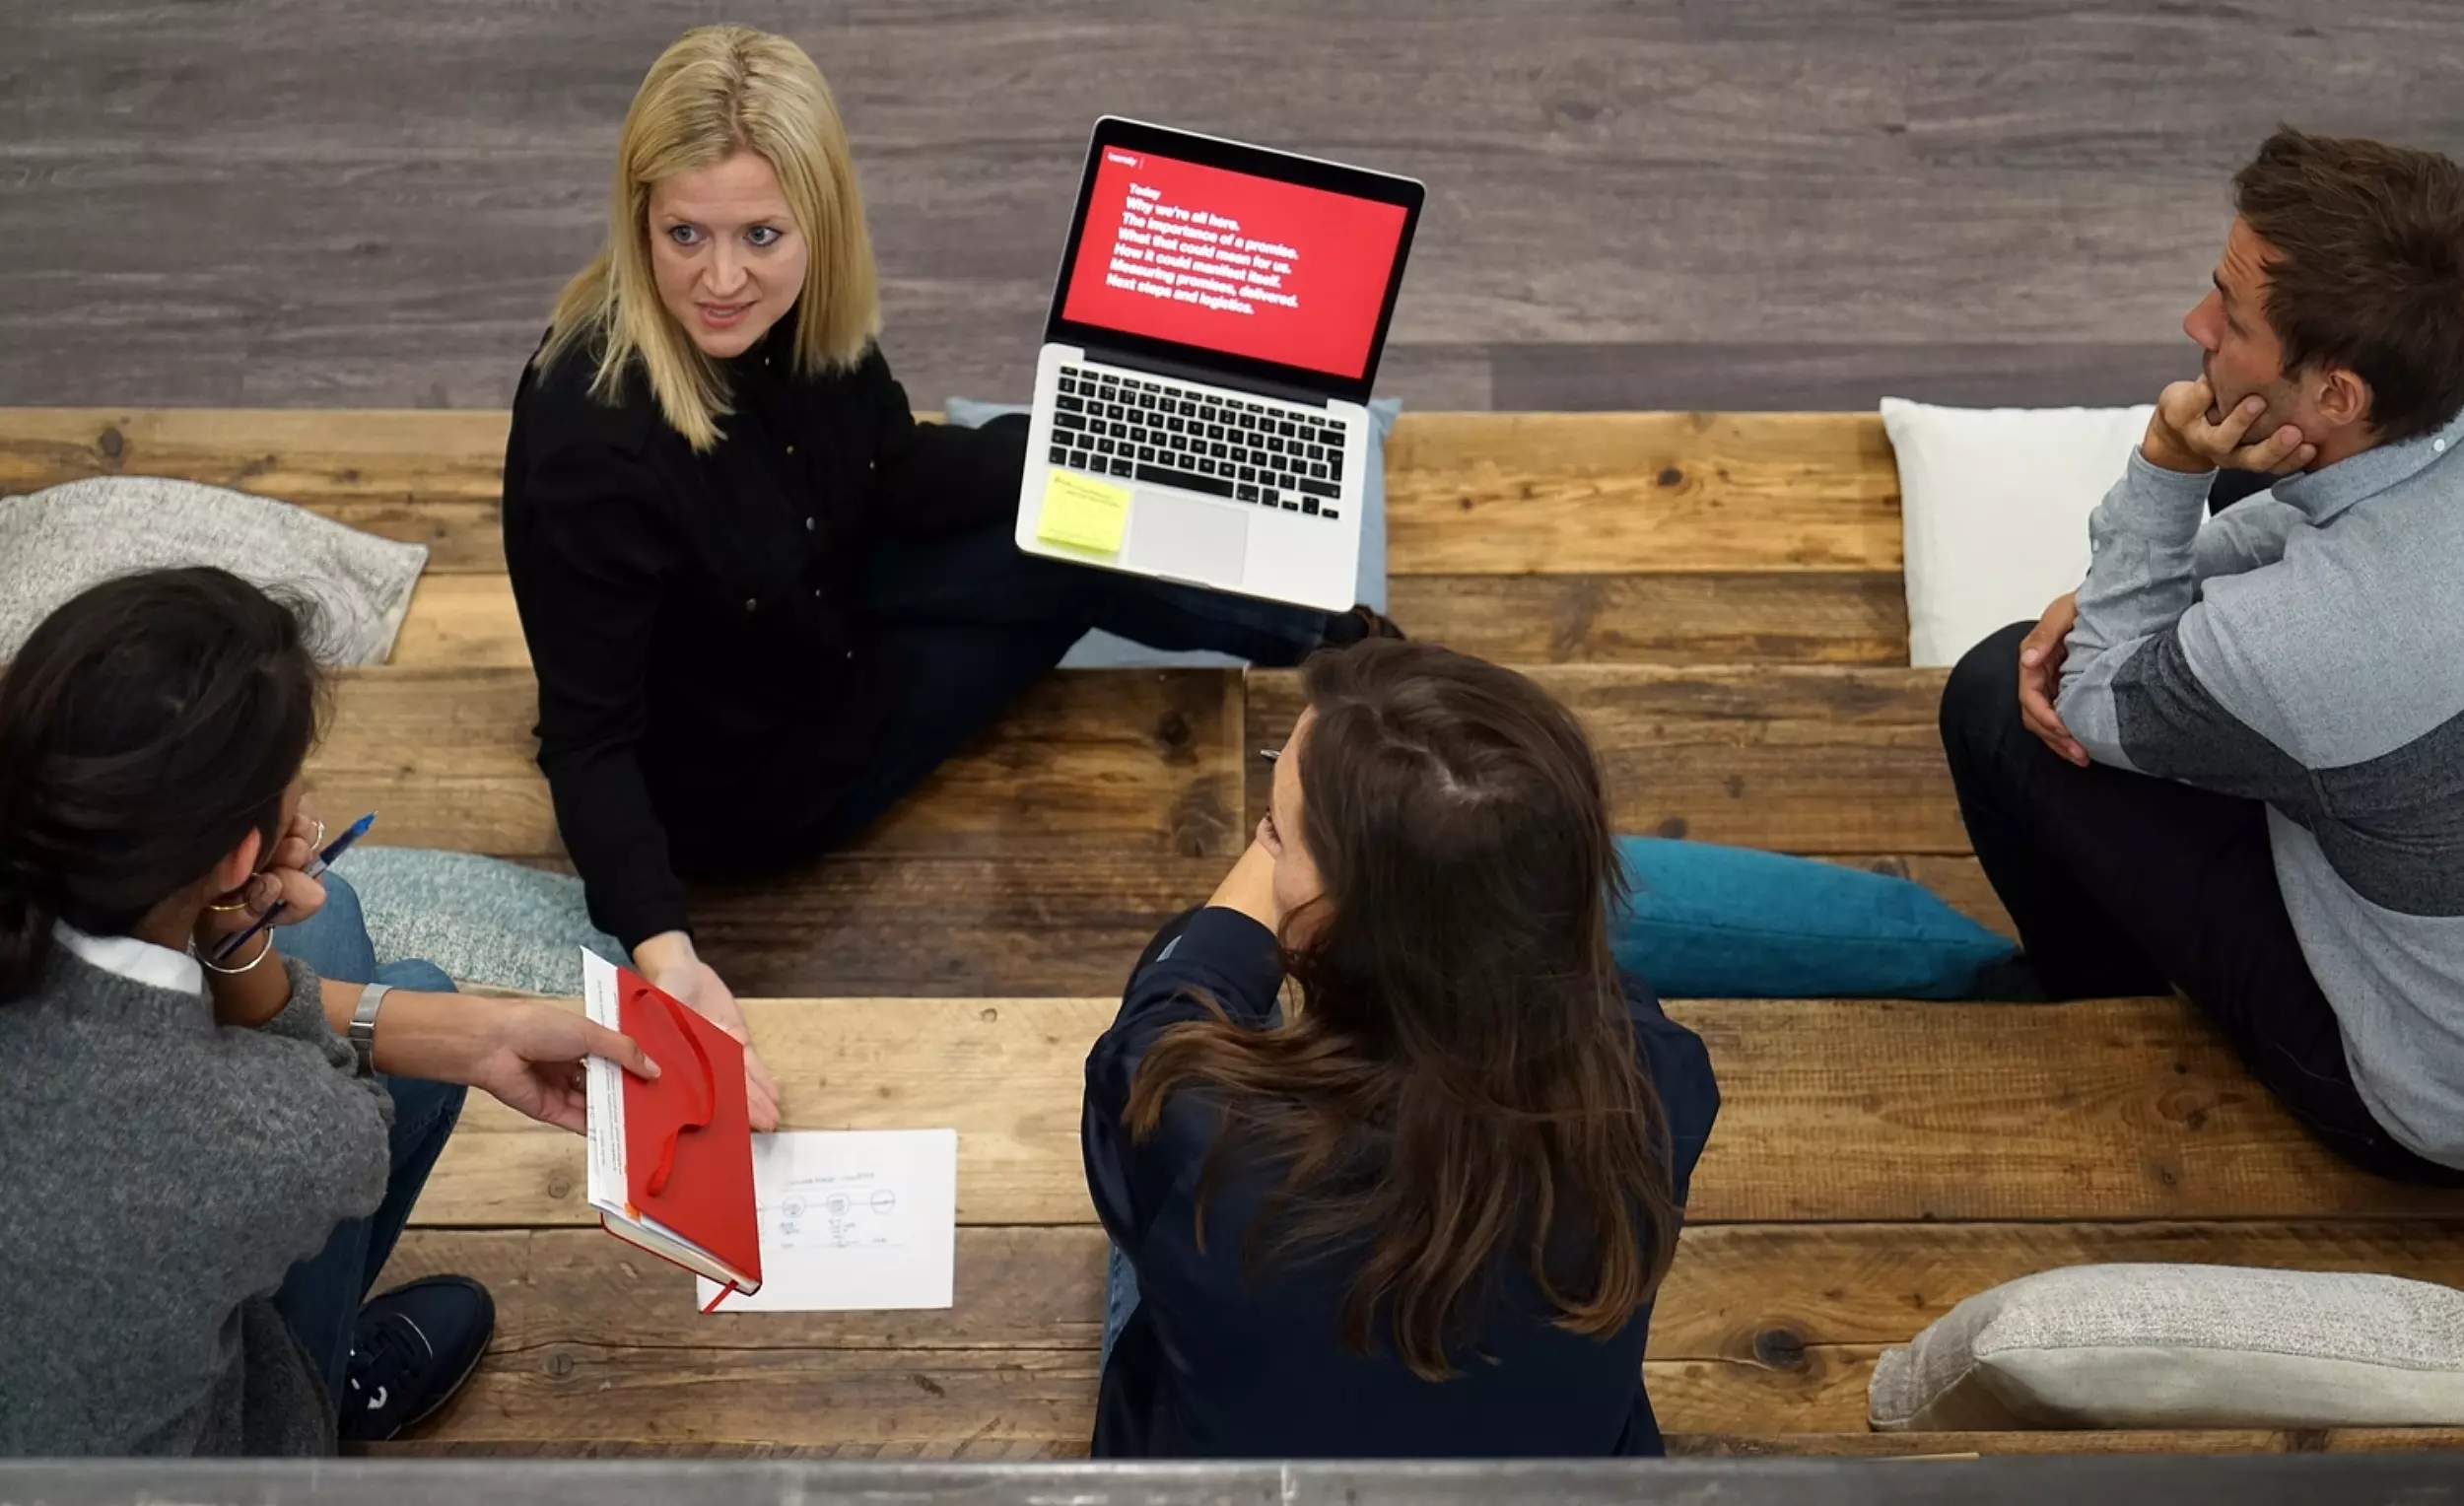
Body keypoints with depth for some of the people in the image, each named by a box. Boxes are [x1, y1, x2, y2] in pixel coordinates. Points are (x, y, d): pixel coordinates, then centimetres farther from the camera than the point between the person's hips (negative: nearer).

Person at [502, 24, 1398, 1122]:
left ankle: (1315, 635, 34)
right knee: (1081, 565, -4)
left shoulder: (800, 321, -18)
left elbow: (902, 477, 0)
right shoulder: (593, 445, -39)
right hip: (744, 785, -6)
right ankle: (1325, 644, 26)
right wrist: (663, 951, -46)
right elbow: (590, 742, -32)